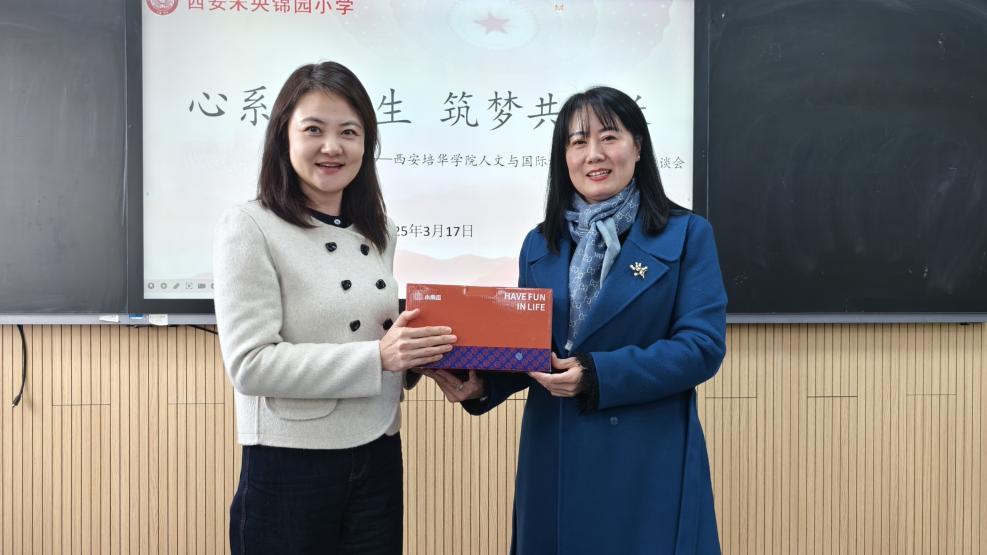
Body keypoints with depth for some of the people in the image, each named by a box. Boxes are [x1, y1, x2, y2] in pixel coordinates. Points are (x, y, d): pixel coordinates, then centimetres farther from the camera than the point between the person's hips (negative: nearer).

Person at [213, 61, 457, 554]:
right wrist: (377, 357, -23)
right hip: (290, 469, -5)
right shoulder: (249, 229, -10)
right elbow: (249, 364, -18)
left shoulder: (379, 233, 8)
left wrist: (417, 351, -4)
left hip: (379, 460, 6)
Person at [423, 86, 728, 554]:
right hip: (553, 456, 4)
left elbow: (702, 345, -11)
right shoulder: (539, 244, 9)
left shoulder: (686, 234, -3)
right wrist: (481, 384, -11)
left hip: (648, 459, -3)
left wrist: (596, 376, -21)